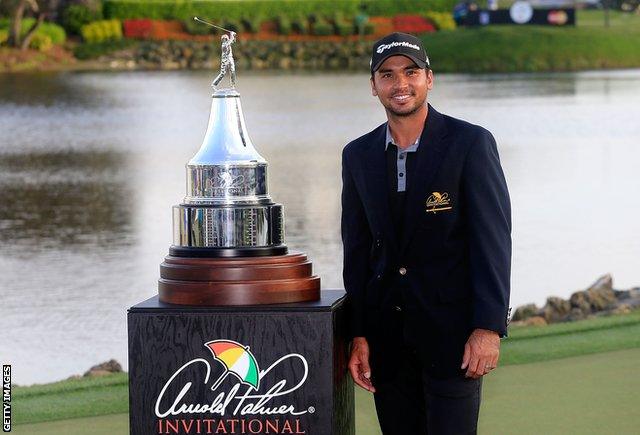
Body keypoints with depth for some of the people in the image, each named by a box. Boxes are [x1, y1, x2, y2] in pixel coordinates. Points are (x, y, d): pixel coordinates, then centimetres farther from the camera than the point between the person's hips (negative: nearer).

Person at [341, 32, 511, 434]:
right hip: (386, 333, 4)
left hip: (451, 326, -4)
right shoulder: (358, 155, 8)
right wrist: (358, 334, 5)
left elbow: (493, 238, -9)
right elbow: (357, 250, 10)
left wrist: (489, 327, -16)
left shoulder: (471, 143, -5)